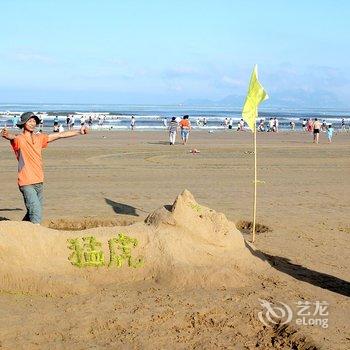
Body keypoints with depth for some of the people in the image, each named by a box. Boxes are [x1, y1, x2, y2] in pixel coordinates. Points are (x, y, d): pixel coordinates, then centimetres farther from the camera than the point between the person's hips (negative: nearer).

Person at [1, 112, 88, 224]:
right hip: (27, 183, -7)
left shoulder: (39, 138, 11)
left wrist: (79, 132, 23)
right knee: (36, 213, -16)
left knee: (32, 213, 15)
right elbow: (13, 138, -31)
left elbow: (60, 135, 18)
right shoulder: (19, 139, -8)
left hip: (39, 182, 7)